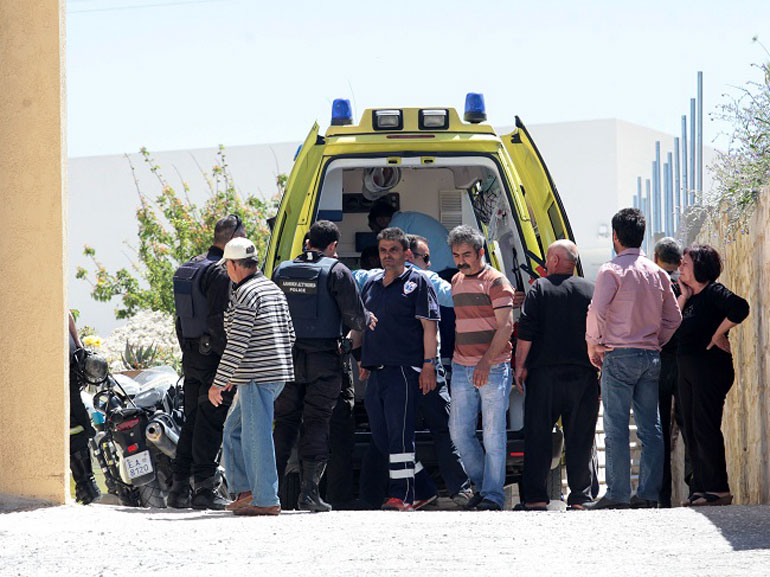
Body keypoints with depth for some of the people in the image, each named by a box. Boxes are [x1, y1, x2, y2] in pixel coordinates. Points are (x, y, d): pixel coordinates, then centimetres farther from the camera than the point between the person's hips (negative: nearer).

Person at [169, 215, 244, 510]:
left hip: (191, 355, 9)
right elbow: (219, 323, -21)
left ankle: (179, 487, 13)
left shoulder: (189, 268, 13)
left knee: (192, 420, 13)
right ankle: (205, 488, -3)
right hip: (213, 354, -9)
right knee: (210, 422, -5)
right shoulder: (221, 274, -16)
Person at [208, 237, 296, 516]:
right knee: (234, 429, 18)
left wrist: (219, 383, -14)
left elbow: (237, 344, -18)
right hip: (279, 372, 10)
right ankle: (245, 490, 16)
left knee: (257, 436, -5)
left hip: (257, 377, -10)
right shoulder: (274, 290, 16)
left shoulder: (245, 294, -13)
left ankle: (266, 500, -3)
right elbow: (289, 335, 20)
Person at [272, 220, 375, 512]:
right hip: (323, 359, -4)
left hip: (287, 355, 4)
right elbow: (355, 316, -6)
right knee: (316, 423, 0)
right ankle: (309, 491, -4)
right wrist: (368, 320, 16)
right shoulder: (336, 272, -6)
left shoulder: (282, 270, 9)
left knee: (284, 422, 10)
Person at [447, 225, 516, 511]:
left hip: (493, 367, -7)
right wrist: (452, 359, 15)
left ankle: (493, 495, 0)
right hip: (461, 367, 7)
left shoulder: (495, 281, -5)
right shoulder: (456, 282, 16)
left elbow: (506, 326, -13)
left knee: (493, 434, -4)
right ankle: (482, 484, 20)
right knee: (459, 431, 5)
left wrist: (486, 361, -21)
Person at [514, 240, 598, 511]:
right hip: (583, 374, 2)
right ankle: (580, 497, 4)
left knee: (538, 436, 2)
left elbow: (526, 332, -5)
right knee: (580, 438, 5)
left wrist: (520, 365, 1)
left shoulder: (540, 288, -1)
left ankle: (536, 497, -1)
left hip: (545, 372, -2)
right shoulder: (592, 290, 8)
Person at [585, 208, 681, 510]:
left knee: (616, 428, -5)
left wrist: (593, 344, -4)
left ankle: (618, 493, -6)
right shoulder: (657, 273, 11)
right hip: (651, 356, 6)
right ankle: (650, 491, 6)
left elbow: (597, 310, -17)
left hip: (619, 356, -6)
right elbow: (673, 317, 15)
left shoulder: (612, 270, -7)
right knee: (650, 426, 7)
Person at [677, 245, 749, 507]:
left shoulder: (714, 292, -9)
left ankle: (719, 490, -8)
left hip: (710, 369, -9)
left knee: (705, 429, -10)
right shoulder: (692, 297, 17)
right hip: (688, 371, 9)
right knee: (692, 430, 9)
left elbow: (739, 308, -27)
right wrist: (684, 296, 4)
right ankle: (701, 488, 12)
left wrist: (718, 335, -18)